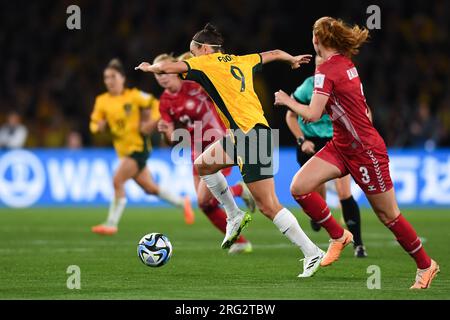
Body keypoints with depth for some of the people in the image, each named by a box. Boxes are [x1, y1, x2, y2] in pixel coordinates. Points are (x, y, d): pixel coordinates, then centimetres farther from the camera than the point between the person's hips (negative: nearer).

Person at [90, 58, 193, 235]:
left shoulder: (133, 96, -9)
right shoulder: (102, 101, 4)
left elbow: (157, 106, -2)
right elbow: (94, 123, 7)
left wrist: (151, 124, -15)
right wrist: (99, 126, -15)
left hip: (138, 147, -6)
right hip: (124, 150, 6)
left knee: (118, 180, -20)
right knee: (149, 188, 14)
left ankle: (111, 224, -13)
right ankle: (183, 203, 35)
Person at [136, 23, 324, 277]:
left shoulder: (207, 62, -3)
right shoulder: (241, 61, 17)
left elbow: (169, 67, -12)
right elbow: (272, 54, 31)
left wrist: (149, 67, 10)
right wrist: (293, 59, 52)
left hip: (250, 135, -9)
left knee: (268, 206, -8)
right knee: (203, 165, 22)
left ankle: (312, 253, -7)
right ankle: (235, 215, 24)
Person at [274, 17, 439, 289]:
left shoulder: (326, 70, -20)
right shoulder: (345, 62, 6)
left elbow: (312, 115, -25)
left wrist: (286, 100, -8)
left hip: (365, 150, -8)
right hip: (342, 146, 8)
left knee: (389, 215, 3)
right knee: (299, 187, -8)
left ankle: (426, 265, 20)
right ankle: (339, 236, 7)